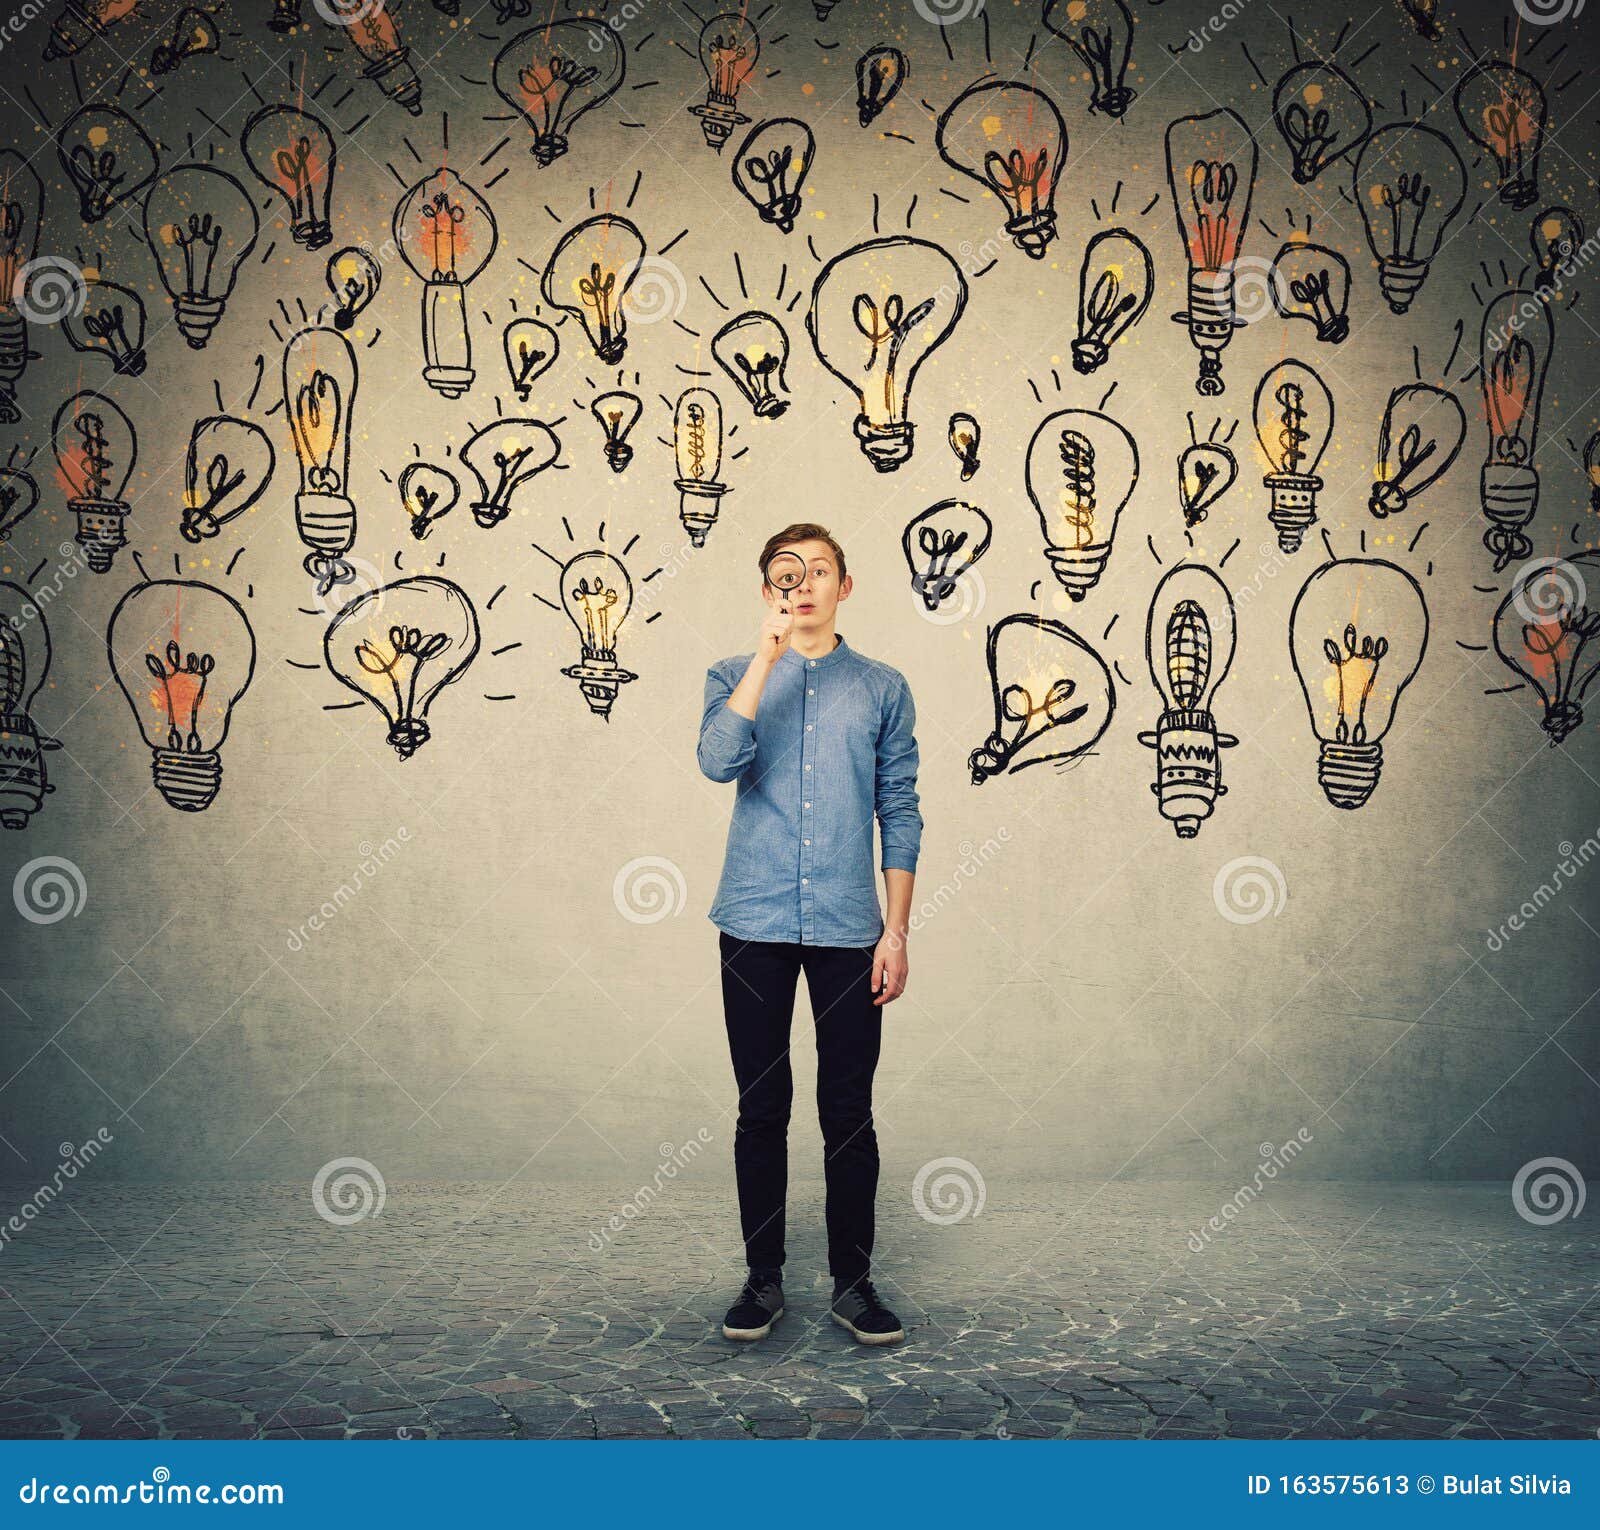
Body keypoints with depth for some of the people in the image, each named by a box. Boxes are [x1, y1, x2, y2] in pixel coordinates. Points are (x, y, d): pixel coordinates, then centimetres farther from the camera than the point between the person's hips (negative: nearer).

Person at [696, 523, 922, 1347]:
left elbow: (900, 813, 6)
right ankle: (763, 1278, 18)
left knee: (849, 1112, 4)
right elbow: (719, 760, -13)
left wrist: (896, 929, 0)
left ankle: (852, 1281, 16)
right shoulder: (735, 676, 8)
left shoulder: (882, 688, 9)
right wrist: (769, 650, -14)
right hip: (755, 924, 0)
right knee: (761, 1109, 6)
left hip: (847, 928, 0)